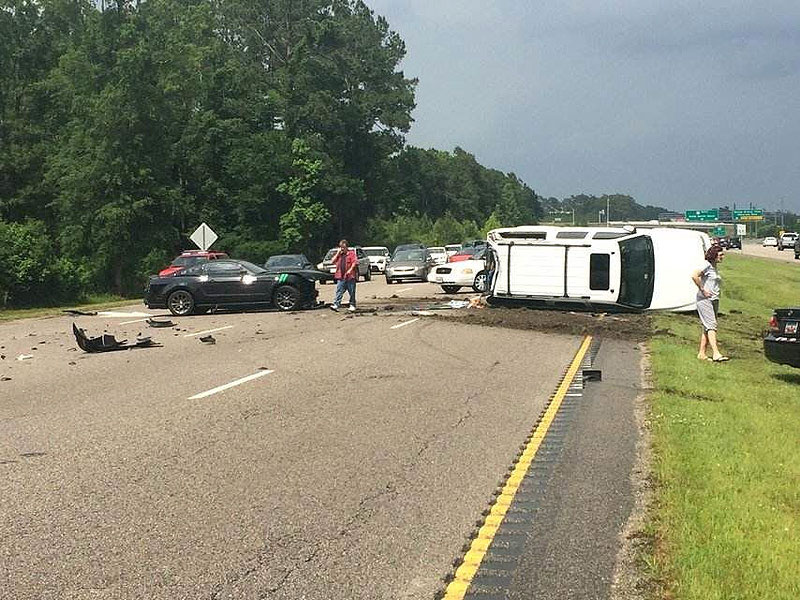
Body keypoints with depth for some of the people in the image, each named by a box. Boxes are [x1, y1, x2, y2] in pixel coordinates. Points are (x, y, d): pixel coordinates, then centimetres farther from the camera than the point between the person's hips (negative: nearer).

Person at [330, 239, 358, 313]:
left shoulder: (351, 253, 1)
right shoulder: (338, 254, 16)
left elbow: (355, 262, -8)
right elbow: (333, 261, 6)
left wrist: (350, 270, -18)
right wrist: (338, 253, 1)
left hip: (350, 276, -3)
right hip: (340, 277, 3)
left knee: (352, 292, 4)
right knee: (339, 292, -6)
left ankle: (352, 305, 13)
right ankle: (336, 305, -13)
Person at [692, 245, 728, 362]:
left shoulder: (714, 267, 17)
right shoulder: (707, 265, -10)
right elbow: (694, 276, -24)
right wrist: (702, 290, -19)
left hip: (714, 300, 9)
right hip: (704, 300, -9)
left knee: (707, 328, 8)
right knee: (711, 326, -15)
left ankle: (702, 353, 12)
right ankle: (716, 353, -21)